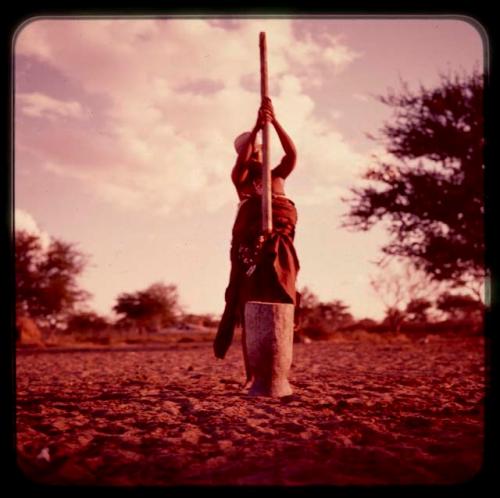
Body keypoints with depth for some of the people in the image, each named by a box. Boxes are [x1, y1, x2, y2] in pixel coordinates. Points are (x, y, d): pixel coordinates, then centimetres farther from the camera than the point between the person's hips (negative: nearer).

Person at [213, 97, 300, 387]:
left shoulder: (277, 175, 21)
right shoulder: (241, 177, 16)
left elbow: (292, 153, 3)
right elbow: (241, 161, -7)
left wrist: (274, 121, -7)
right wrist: (257, 126, -16)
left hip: (278, 242, 1)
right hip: (249, 243, -1)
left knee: (278, 303, -8)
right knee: (249, 306, -8)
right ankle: (253, 374, -8)